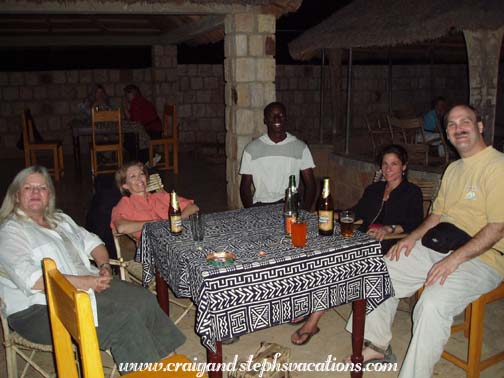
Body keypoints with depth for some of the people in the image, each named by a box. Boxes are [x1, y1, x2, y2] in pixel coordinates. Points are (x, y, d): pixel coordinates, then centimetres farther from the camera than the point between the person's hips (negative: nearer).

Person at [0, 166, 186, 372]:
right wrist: (84, 282, -21)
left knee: (144, 299, -14)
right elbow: (30, 279, -19)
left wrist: (104, 266, 0)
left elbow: (91, 241, 23)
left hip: (88, 284, 7)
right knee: (124, 318, -25)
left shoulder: (60, 219, 19)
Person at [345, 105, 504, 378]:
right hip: (438, 248, 9)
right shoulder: (453, 169, 16)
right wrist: (413, 237, 3)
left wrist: (454, 258, -25)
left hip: (481, 258, -8)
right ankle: (378, 344, 19)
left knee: (433, 304, -33)